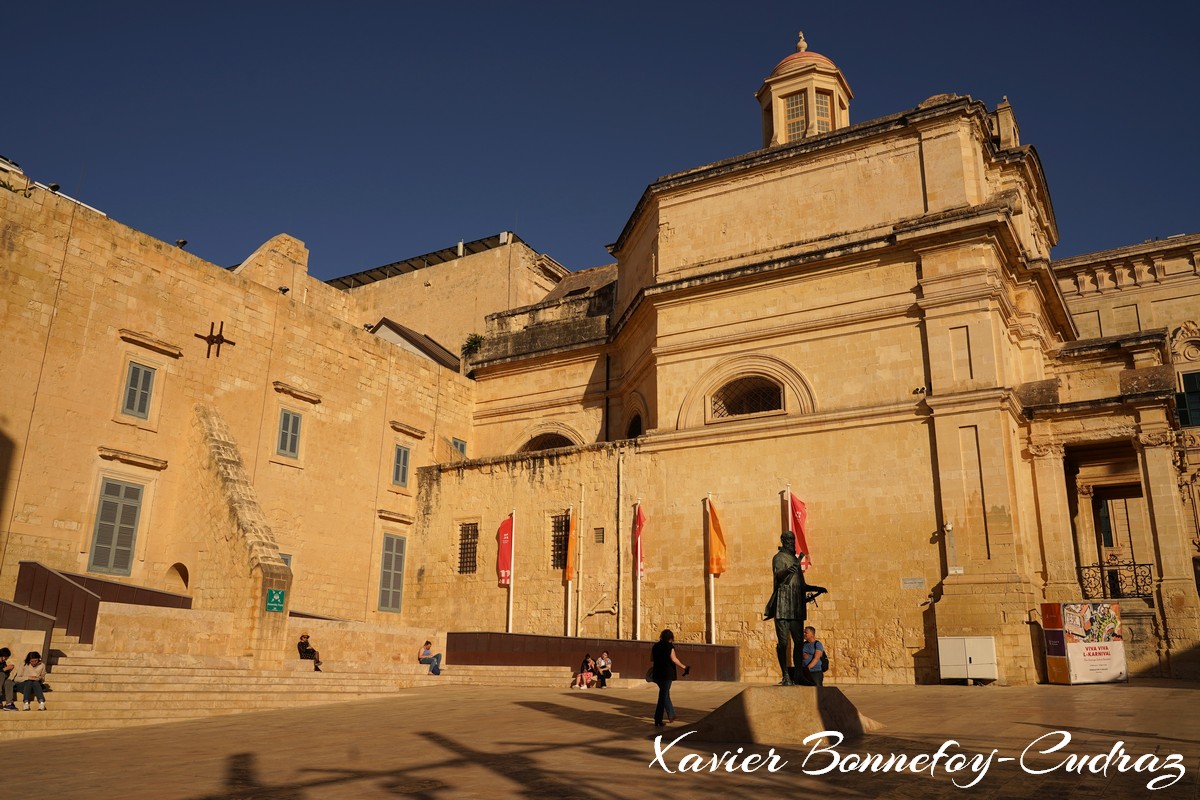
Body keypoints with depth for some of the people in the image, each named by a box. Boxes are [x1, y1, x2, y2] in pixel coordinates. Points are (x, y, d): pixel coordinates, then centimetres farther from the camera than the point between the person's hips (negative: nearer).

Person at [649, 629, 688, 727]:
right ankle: (658, 721, -3)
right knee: (663, 696, -2)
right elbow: (674, 659, -17)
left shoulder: (655, 646, 7)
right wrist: (684, 667, -8)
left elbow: (651, 659, 16)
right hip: (667, 674, -6)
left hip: (657, 673, 6)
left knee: (665, 693, 21)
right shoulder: (669, 646, -10)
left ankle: (671, 715, 31)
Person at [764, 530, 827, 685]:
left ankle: (799, 674, 12)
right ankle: (786, 676, -4)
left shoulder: (795, 559, 22)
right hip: (783, 606, -8)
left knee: (799, 641, 6)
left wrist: (816, 588, 28)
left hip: (796, 607, 8)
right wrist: (787, 571, -44)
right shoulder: (779, 558, -3)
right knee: (783, 642, -6)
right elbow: (777, 575, -24)